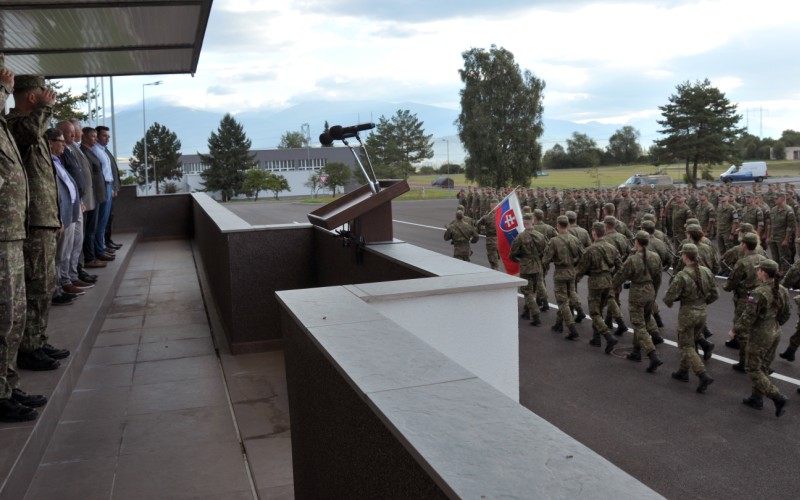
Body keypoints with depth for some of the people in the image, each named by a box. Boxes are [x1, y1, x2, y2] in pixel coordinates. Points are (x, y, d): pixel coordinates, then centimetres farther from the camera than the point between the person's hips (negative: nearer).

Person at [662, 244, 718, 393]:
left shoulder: (682, 276, -22)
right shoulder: (706, 271, -4)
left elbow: (669, 297, -19)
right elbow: (715, 294, 3)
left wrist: (669, 302, 3)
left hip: (687, 313, -6)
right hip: (703, 312, 6)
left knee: (686, 347, 6)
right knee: (690, 341, 24)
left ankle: (703, 375, -7)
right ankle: (683, 371, 34)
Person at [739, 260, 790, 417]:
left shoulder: (758, 293, -25)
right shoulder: (782, 291, -1)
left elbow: (748, 318, -22)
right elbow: (786, 314, 9)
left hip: (760, 336, -8)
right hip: (775, 333, 8)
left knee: (753, 370, 6)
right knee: (763, 367, 20)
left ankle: (777, 397, -2)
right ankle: (757, 398, 30)